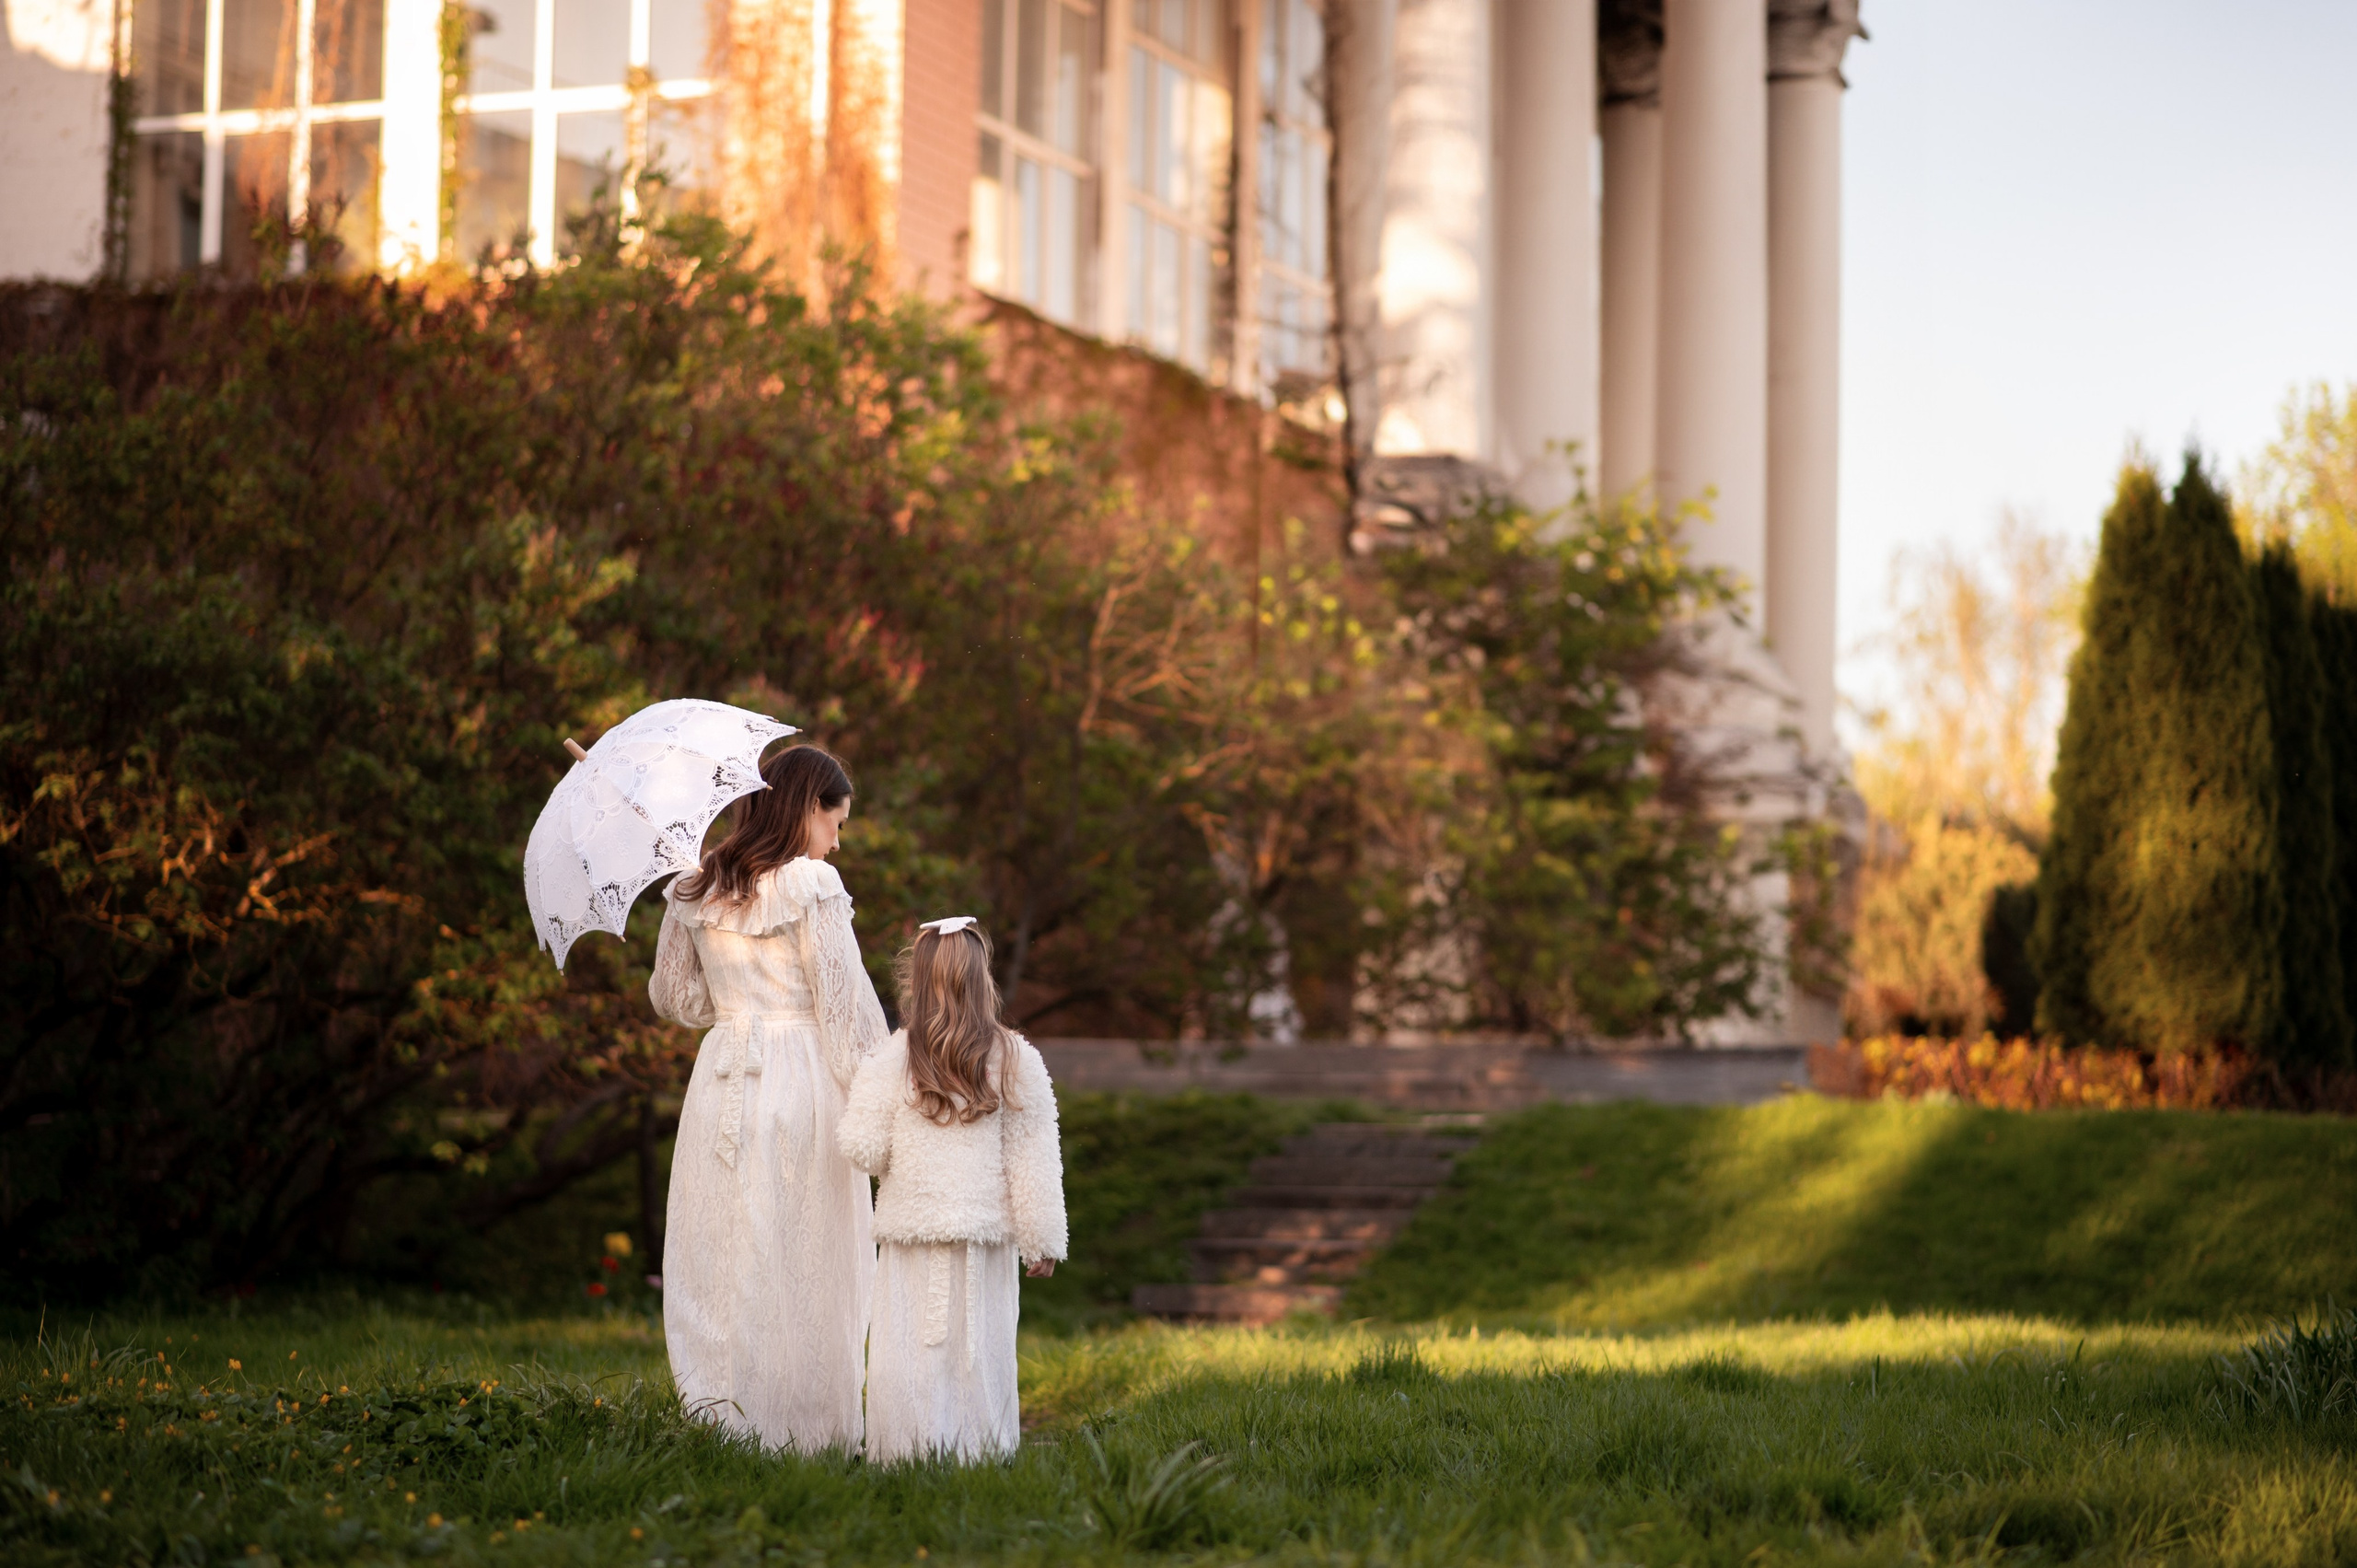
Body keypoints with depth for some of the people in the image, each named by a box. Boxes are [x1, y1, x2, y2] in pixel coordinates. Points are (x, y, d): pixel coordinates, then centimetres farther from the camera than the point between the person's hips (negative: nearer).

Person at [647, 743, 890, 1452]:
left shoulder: (694, 891, 7)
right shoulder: (812, 887, -10)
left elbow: (674, 996, 14)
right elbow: (845, 1003, -11)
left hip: (721, 1080, 5)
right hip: (802, 1077, -5)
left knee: (721, 1253, 8)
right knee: (805, 1261, 1)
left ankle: (724, 1410, 8)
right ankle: (805, 1425, 4)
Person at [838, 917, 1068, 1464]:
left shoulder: (890, 1061, -6)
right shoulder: (1015, 1060, -4)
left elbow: (865, 1149, -7)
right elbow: (1032, 1161, -2)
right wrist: (1042, 1239, 5)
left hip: (911, 1224, -1)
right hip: (985, 1229, 1)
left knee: (910, 1344, 4)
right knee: (977, 1343, 7)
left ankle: (909, 1449, 3)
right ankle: (977, 1448, 8)